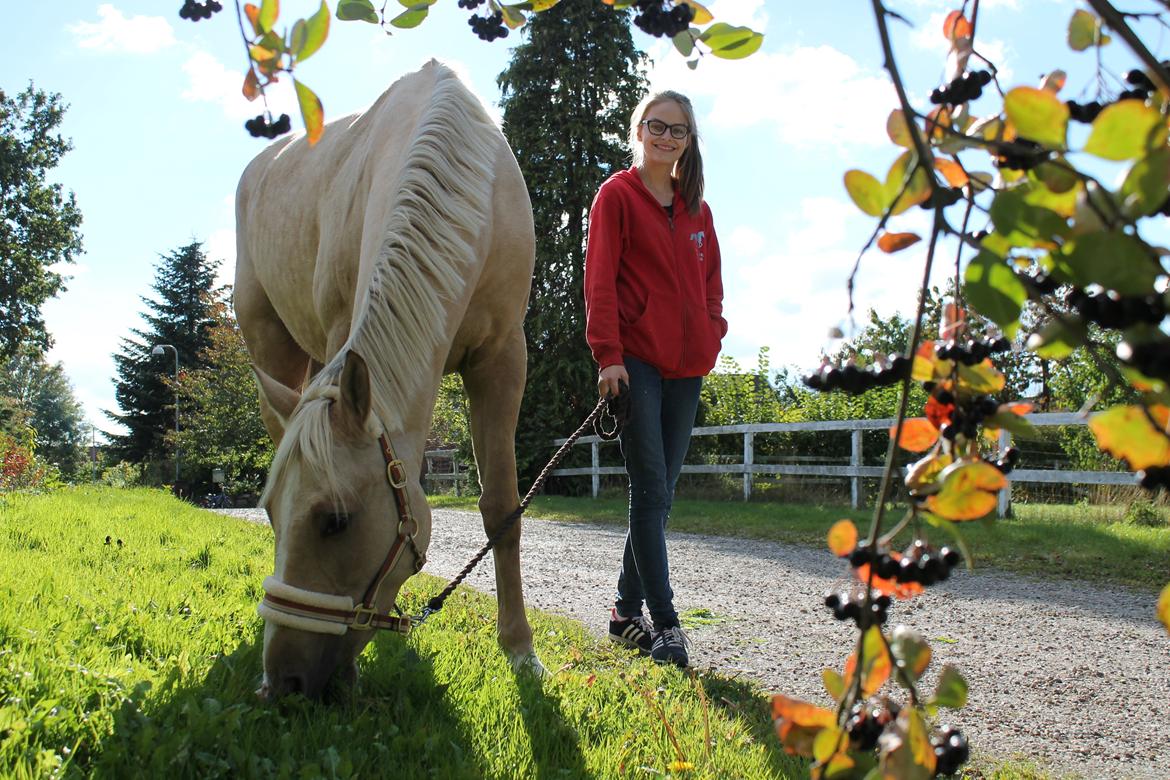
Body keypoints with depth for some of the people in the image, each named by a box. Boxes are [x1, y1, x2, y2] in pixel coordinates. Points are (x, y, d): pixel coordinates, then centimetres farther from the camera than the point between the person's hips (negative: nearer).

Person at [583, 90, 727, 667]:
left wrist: (711, 339, 5)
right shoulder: (617, 195, 2)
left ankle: (627, 611, 20)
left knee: (659, 492, 8)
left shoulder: (697, 209, 18)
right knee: (651, 491, -9)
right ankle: (664, 625, -5)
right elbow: (600, 280, -6)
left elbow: (711, 283, 21)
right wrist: (608, 353, -14)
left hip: (686, 368, 6)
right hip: (635, 361, -6)